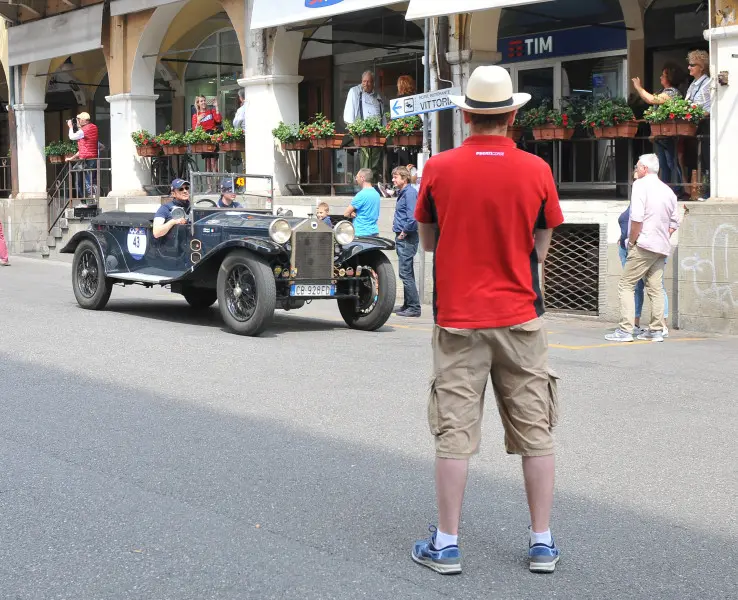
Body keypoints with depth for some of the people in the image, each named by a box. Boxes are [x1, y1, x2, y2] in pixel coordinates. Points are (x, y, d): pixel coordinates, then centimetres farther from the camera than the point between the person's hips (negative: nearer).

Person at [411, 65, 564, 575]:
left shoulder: (439, 169, -5)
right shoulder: (536, 170, -4)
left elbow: (428, 241, 7)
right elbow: (540, 248, 3)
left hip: (457, 321, 0)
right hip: (520, 320, 0)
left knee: (454, 434, 5)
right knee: (536, 433, 8)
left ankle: (446, 544, 10)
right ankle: (543, 544, 14)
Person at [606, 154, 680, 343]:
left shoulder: (641, 185, -7)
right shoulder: (668, 191, 15)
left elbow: (637, 218, -17)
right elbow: (674, 223, 17)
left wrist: (631, 241, -7)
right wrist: (663, 238, 16)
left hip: (644, 245, -7)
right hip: (662, 247, 7)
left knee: (626, 285, -3)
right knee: (655, 289, 9)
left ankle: (625, 330, -10)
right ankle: (656, 330, 9)